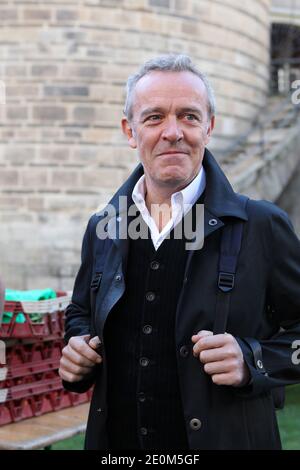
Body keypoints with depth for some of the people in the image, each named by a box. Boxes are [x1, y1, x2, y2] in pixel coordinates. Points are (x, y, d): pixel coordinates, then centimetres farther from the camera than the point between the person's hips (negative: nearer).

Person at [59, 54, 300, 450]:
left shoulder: (263, 226, -11)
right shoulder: (102, 229, 2)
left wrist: (252, 360, -19)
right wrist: (78, 348, -2)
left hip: (224, 438, -3)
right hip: (115, 438, 4)